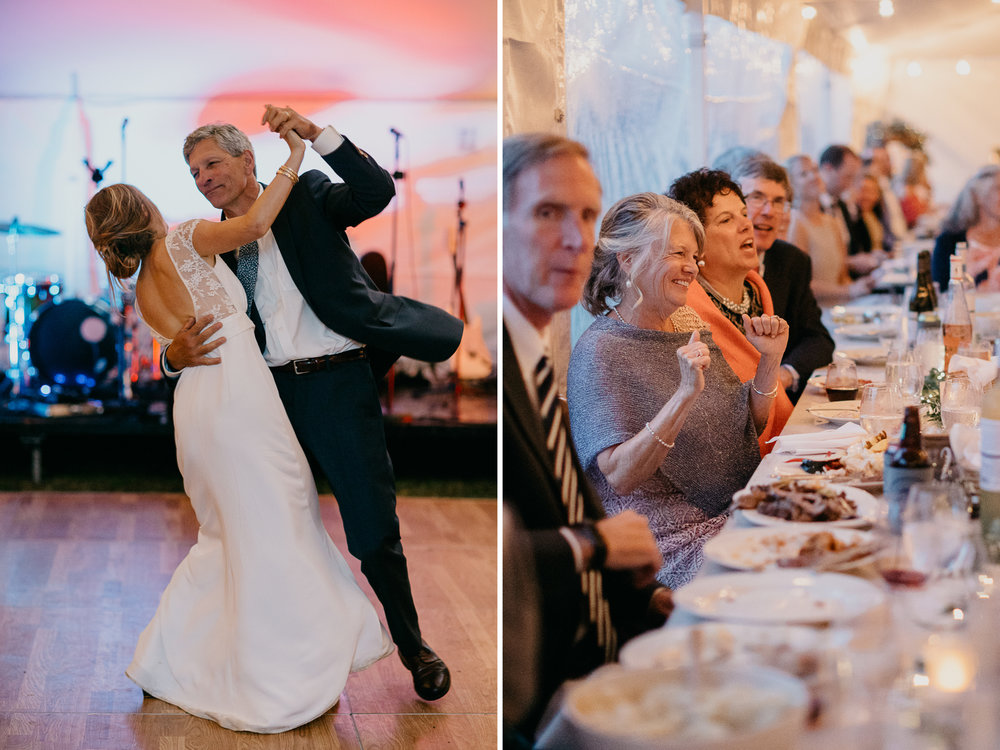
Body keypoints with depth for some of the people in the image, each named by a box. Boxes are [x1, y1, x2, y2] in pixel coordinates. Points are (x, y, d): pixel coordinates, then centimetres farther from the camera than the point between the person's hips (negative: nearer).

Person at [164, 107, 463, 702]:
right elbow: (192, 334, 12)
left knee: (373, 531, -1)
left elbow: (378, 191, -13)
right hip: (269, 392, 5)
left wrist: (315, 134, -21)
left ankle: (413, 646, 20)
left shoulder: (306, 196, 3)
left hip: (338, 384, -4)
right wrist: (178, 355, -11)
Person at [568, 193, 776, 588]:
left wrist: (770, 360, 1)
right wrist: (686, 394, -31)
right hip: (676, 537, -8)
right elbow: (620, 476, -22)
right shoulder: (599, 350, -12)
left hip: (741, 512, 8)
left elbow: (747, 425, 17)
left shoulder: (689, 324, 11)